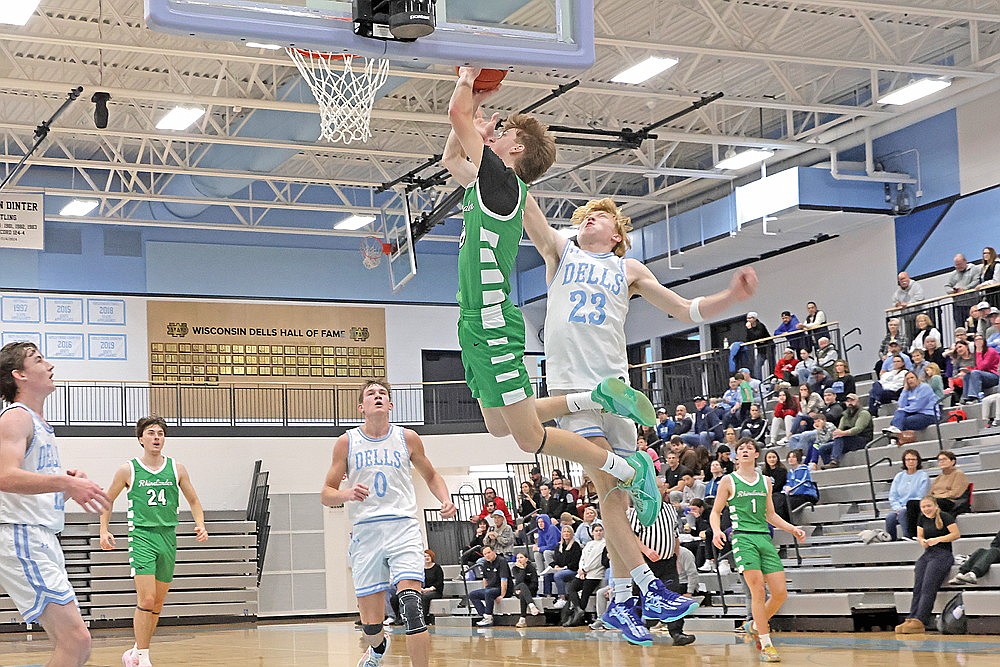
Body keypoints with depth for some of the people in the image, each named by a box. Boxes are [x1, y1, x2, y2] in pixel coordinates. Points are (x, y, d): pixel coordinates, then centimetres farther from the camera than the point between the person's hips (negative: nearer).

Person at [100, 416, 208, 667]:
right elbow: (107, 500, 12)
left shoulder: (176, 469, 7)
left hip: (168, 537, 4)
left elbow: (193, 501, 17)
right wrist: (104, 531, 1)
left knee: (157, 604, 8)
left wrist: (200, 524, 1)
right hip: (141, 536, -4)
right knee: (146, 599, -16)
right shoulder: (128, 470, 0)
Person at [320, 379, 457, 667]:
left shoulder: (407, 438, 8)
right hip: (365, 532, 1)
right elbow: (326, 495, 7)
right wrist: (347, 494, -16)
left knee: (411, 604, -23)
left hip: (403, 527, -1)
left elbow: (430, 475, 23)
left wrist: (446, 500, 3)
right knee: (371, 626, 5)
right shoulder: (347, 443, 6)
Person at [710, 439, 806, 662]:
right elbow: (716, 511, 6)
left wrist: (792, 529, 15)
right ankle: (766, 644, -6)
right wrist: (716, 531, -13)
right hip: (743, 537, -5)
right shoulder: (729, 481, 5)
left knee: (780, 592, -3)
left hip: (765, 538, 5)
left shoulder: (765, 481, 17)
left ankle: (755, 626, 23)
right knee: (758, 591, -14)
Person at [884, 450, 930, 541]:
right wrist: (897, 508, -6)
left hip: (915, 509, -4)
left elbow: (921, 498, -6)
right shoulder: (899, 476, 16)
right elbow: (892, 496, 13)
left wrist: (903, 509, -14)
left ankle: (908, 537, -31)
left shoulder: (923, 476, 1)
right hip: (899, 508, 4)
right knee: (890, 517, -28)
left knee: (903, 513, -35)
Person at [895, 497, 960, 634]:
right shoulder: (922, 519, 16)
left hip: (943, 554, -7)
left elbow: (956, 534, -7)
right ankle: (911, 619, -21)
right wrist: (922, 541, -1)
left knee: (928, 587, -21)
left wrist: (938, 539, -15)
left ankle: (920, 621, -29)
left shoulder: (945, 517, -4)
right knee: (917, 588, -12)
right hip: (927, 554, 7)